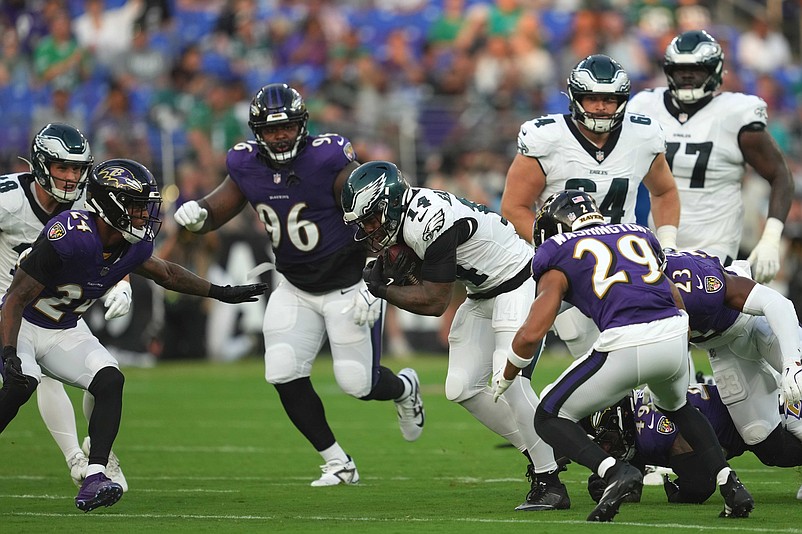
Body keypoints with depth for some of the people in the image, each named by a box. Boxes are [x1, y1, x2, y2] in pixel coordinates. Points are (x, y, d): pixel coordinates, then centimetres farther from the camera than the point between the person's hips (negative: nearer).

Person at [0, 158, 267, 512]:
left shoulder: (133, 246, -9)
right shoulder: (69, 238, -31)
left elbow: (165, 273, 17)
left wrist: (221, 293, 18)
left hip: (66, 331, 7)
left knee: (110, 380, -16)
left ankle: (93, 481, -23)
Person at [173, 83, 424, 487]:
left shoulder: (330, 160, -22)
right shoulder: (247, 166, -7)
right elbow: (216, 212, 3)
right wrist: (197, 214, -22)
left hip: (347, 284, -5)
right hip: (294, 289, 5)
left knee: (358, 383, -4)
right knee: (285, 377, -8)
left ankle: (404, 389, 34)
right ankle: (337, 464, 8)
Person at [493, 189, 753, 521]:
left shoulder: (558, 257, 14)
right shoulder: (639, 235, 28)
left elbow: (532, 333, 4)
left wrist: (506, 377, 22)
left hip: (625, 344, -5)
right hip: (676, 336, 5)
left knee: (550, 418, 13)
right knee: (676, 405, 38)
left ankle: (615, 472, -11)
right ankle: (730, 486, 23)